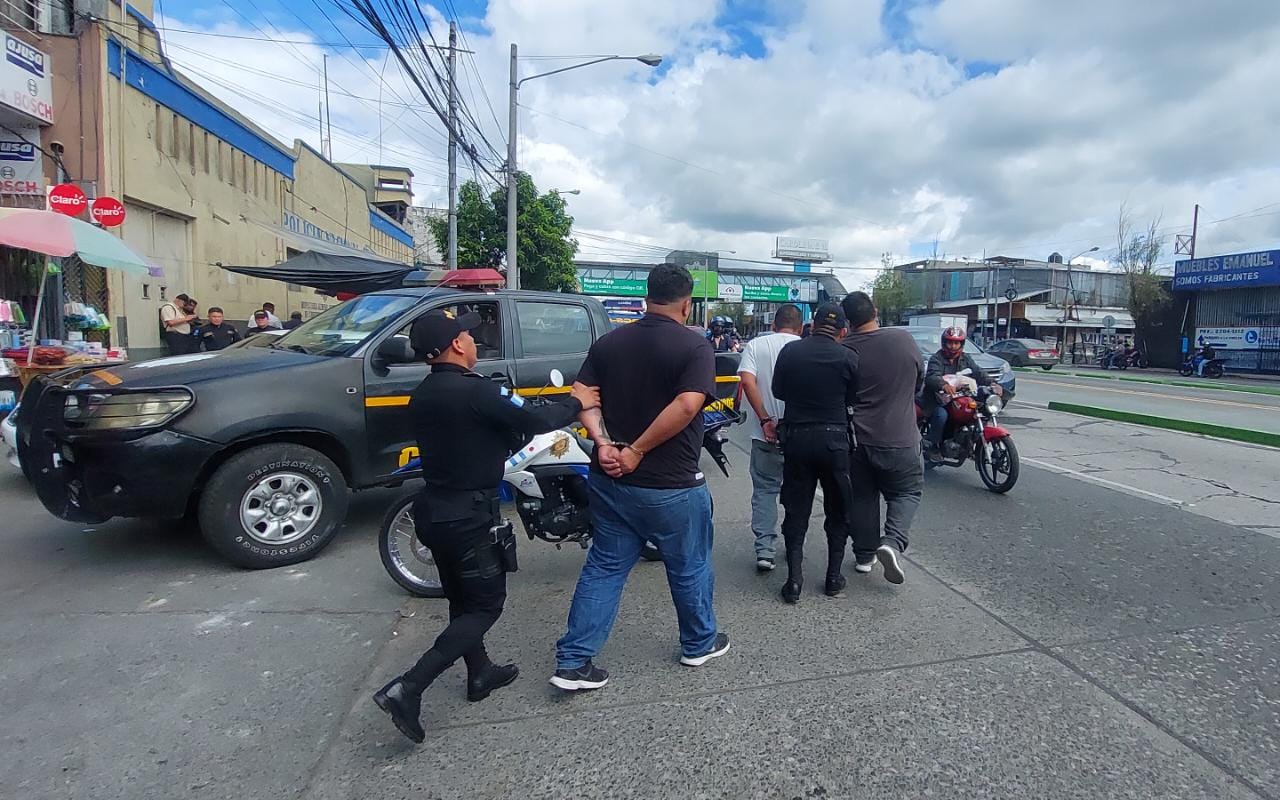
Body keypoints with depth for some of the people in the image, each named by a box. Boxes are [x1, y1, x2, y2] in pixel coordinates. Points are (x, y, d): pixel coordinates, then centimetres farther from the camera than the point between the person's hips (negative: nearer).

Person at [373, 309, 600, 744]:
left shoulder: (420, 397, 5)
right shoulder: (476, 390, -21)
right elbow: (536, 420, -18)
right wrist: (578, 403, -2)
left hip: (433, 510, 9)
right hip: (469, 515, -9)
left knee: (462, 599, 21)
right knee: (486, 604, 4)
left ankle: (480, 673, 37)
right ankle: (407, 688, -3)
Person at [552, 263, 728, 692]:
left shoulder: (609, 341, 5)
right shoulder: (695, 346, -12)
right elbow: (686, 407, -25)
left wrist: (603, 442, -11)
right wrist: (637, 451, -20)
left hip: (610, 480, 5)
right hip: (671, 487, -4)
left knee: (603, 568, 15)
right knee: (689, 568, 17)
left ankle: (572, 662, 17)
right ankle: (700, 643, 38)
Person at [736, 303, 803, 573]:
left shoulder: (755, 345, -1)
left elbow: (747, 381, -14)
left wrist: (765, 419, -14)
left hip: (766, 433, -1)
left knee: (764, 490, 8)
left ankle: (765, 550, 0)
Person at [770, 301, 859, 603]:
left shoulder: (790, 351, -3)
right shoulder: (849, 358, -8)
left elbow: (778, 391, 7)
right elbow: (852, 400, 1)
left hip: (796, 437, 1)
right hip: (834, 439, -1)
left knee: (796, 510, 9)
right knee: (837, 511, 15)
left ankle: (794, 579, 5)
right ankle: (834, 577, 20)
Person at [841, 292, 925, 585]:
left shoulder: (845, 349, -9)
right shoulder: (903, 339, -7)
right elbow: (919, 381, 8)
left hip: (857, 437, 1)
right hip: (898, 438, -1)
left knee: (862, 496, 14)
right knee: (907, 491, 13)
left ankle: (864, 555, 21)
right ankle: (893, 542, -8)